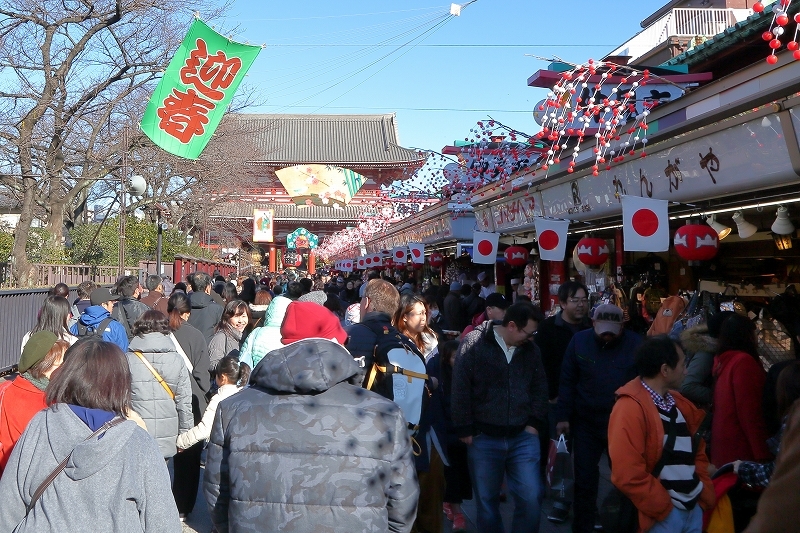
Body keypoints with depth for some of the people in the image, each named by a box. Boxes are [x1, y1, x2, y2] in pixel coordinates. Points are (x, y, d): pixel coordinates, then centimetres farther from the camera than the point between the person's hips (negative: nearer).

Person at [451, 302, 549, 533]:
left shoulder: (531, 350, 3)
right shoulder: (474, 344, -8)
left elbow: (540, 389, 13)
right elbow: (460, 388, -7)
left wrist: (535, 423, 3)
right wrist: (465, 429, -8)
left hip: (523, 437, 2)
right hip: (483, 438, -2)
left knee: (531, 498, -2)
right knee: (487, 501, 10)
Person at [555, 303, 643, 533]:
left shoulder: (636, 344, -10)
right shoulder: (579, 340, -5)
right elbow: (567, 381, -1)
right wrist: (563, 416, -4)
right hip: (586, 423, 1)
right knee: (584, 479, 10)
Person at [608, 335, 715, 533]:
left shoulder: (679, 403, 10)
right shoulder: (630, 408, -18)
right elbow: (628, 475, -23)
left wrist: (706, 496, 6)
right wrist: (664, 507, -13)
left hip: (694, 508, 8)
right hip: (663, 514, -8)